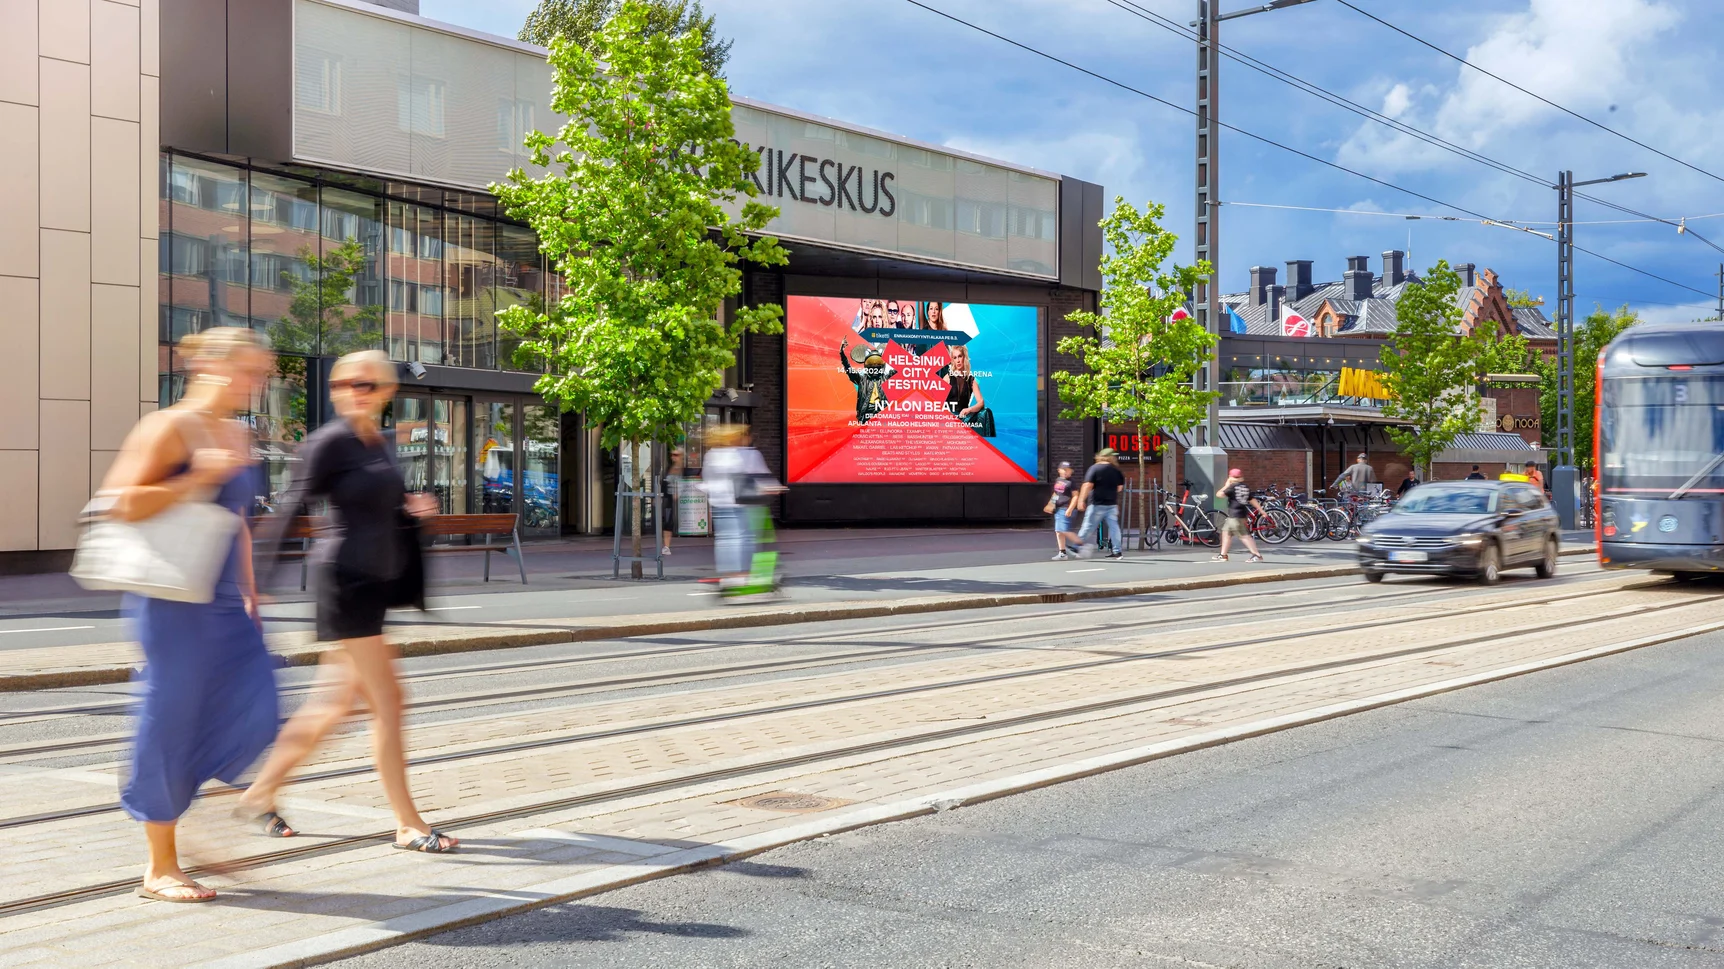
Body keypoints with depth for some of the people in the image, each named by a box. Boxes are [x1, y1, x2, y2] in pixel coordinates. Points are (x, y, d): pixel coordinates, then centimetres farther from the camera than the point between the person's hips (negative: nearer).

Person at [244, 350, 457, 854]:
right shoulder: (330, 442, -10)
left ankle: (261, 791, 29)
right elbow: (296, 505, -11)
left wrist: (412, 509, 3)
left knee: (336, 700, 15)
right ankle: (408, 824, 2)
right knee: (386, 701, -6)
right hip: (346, 579, -9)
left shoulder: (382, 444, 14)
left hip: (376, 580, 9)